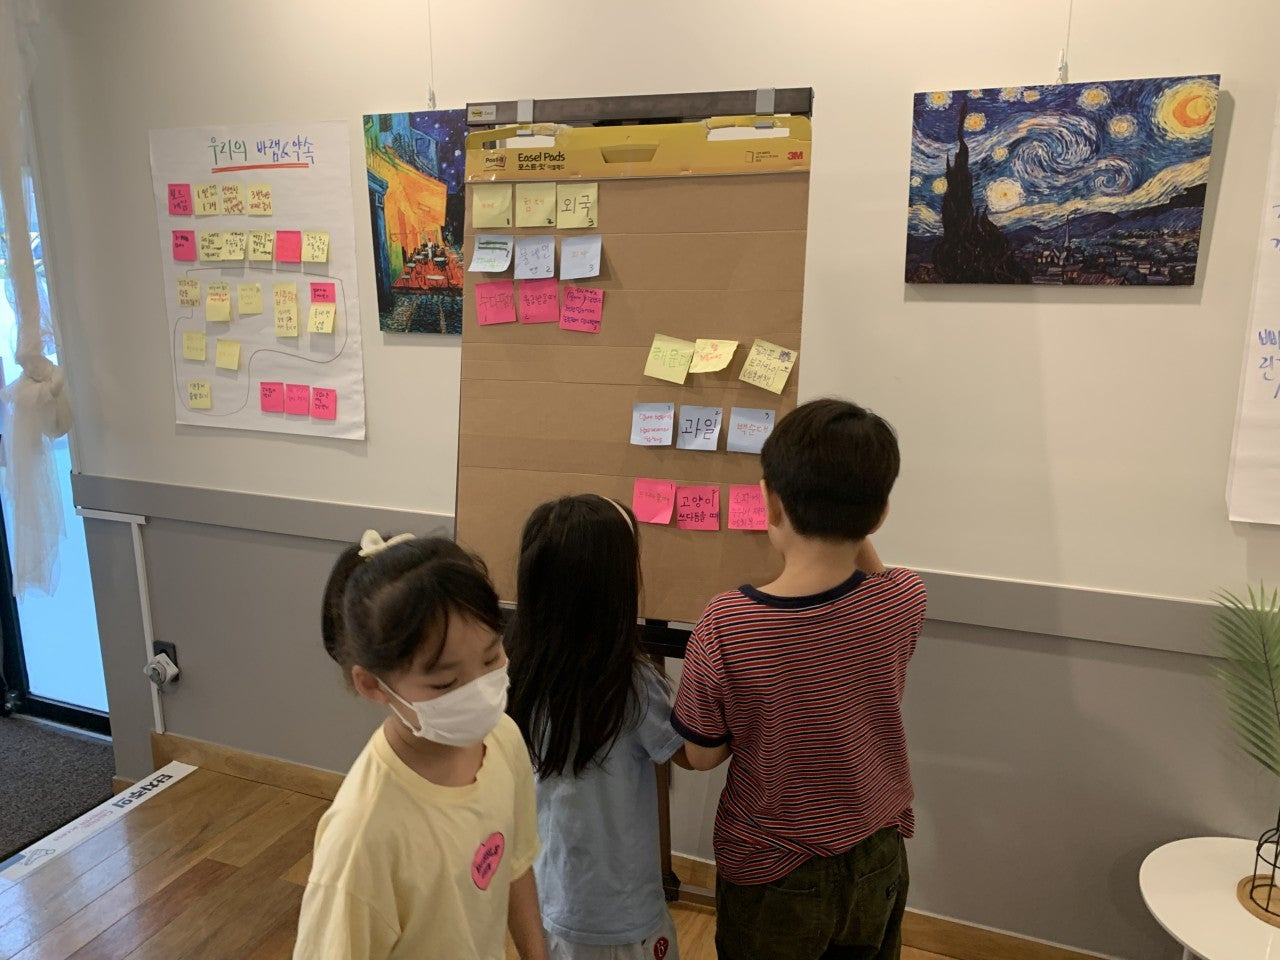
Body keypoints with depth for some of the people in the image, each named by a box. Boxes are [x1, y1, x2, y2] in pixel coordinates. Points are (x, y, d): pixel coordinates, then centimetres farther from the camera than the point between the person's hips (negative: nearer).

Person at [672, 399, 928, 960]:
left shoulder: (724, 627, -29)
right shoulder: (904, 603, -21)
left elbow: (703, 755, -14)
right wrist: (854, 529, -4)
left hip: (770, 876, -2)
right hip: (877, 861, 3)